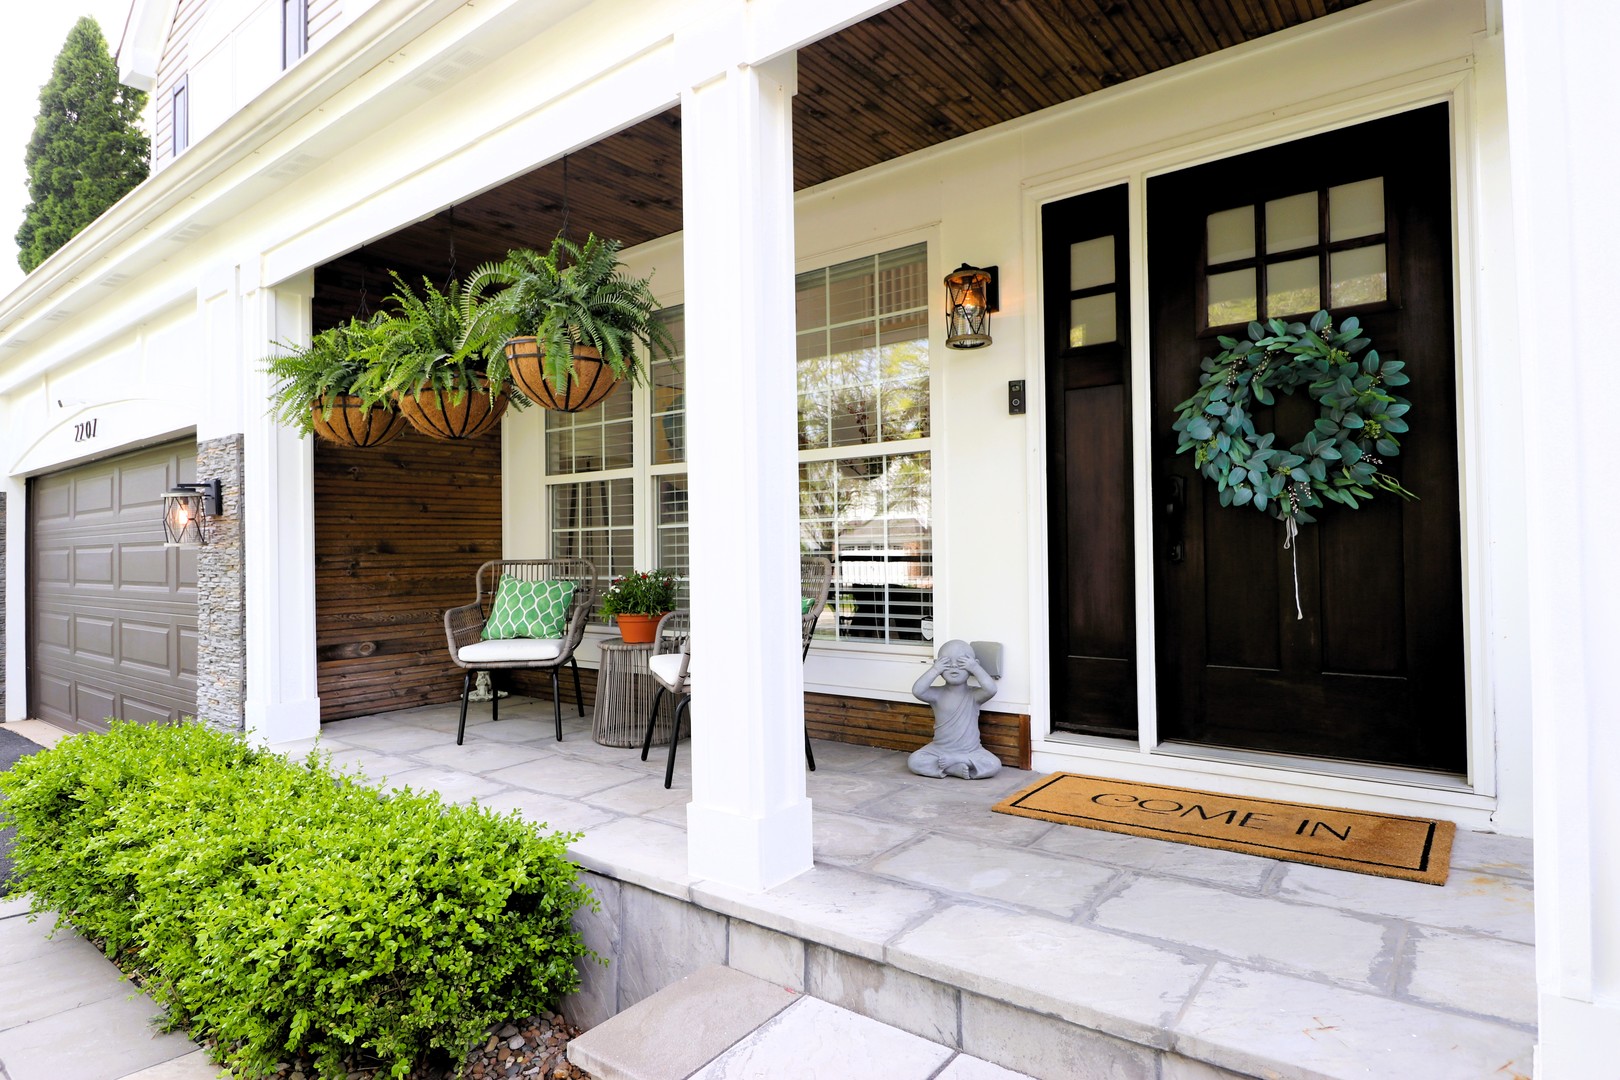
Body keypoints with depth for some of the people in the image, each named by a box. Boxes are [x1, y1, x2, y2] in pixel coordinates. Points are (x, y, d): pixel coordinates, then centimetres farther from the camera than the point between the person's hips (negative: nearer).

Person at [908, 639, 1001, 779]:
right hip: (939, 749, 0)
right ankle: (955, 768, -20)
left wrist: (975, 668, -24)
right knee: (913, 761, -23)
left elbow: (991, 690, -27)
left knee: (994, 765, -26)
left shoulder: (974, 695, -7)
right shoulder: (937, 694, -5)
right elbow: (917, 691, -23)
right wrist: (934, 670, -22)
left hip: (971, 750, 0)